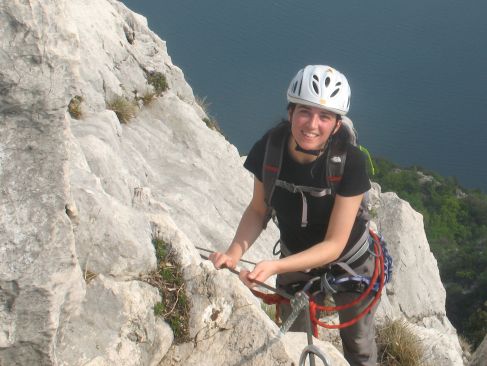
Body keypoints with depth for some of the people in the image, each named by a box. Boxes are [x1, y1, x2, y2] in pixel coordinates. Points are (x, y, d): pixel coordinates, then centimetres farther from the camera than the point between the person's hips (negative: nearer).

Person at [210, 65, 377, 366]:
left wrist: (274, 267, -41)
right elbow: (258, 210, -10)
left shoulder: (351, 162, -33)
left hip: (349, 262, -2)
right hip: (295, 261, 2)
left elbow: (334, 245, -29)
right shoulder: (270, 148, -25)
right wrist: (235, 252, -29)